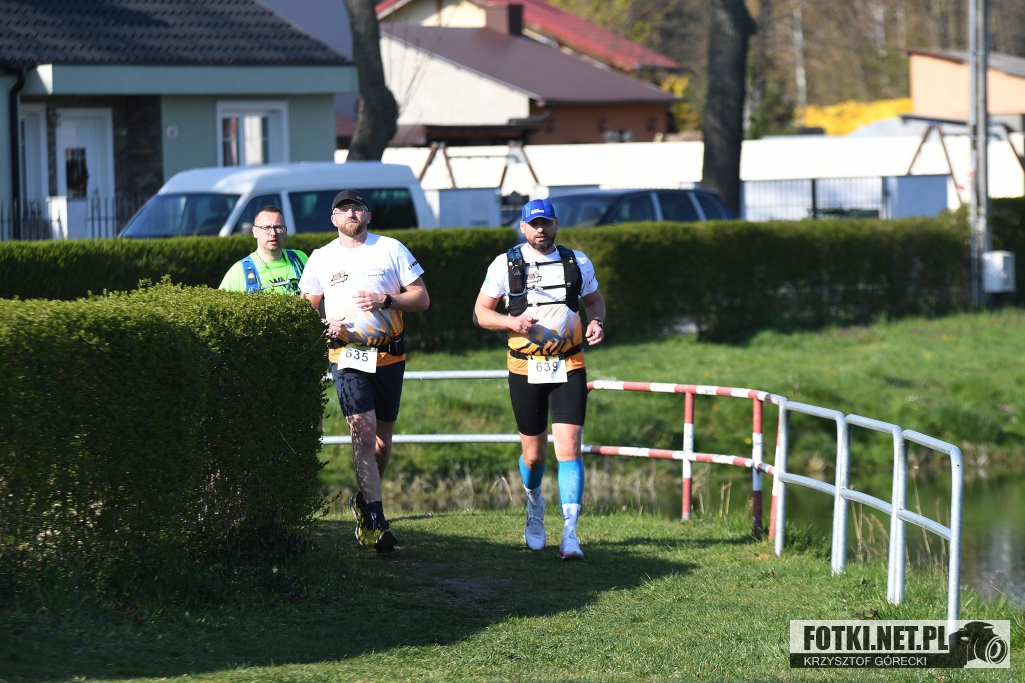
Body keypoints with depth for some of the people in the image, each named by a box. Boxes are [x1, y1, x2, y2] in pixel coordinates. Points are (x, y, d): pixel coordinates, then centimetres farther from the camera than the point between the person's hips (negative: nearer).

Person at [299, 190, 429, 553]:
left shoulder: (391, 249, 5)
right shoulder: (321, 258, 7)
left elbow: (422, 298, 4)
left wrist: (386, 299, -13)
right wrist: (325, 325, -7)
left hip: (389, 356, 2)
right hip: (347, 357, -2)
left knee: (382, 438, 9)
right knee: (362, 430, -17)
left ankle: (363, 501, 34)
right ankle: (375, 522, -20)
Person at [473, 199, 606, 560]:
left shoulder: (577, 262, 6)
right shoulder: (505, 264, 1)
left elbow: (595, 300, 20)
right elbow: (481, 312, 4)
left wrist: (597, 322, -3)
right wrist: (511, 321, -15)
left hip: (569, 367, 0)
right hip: (526, 370, 0)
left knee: (569, 447, -12)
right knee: (534, 454, 7)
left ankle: (569, 533, -14)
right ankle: (534, 505, 40)